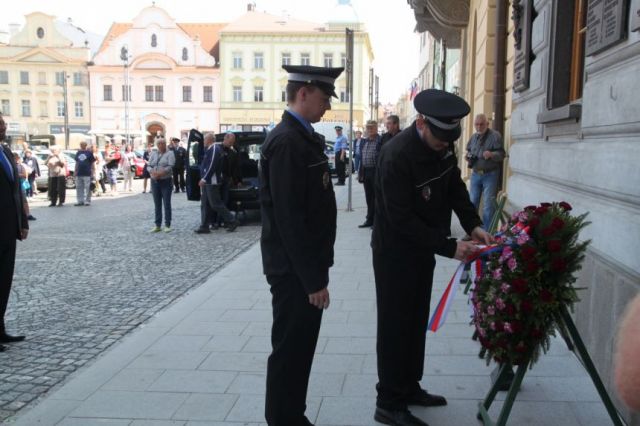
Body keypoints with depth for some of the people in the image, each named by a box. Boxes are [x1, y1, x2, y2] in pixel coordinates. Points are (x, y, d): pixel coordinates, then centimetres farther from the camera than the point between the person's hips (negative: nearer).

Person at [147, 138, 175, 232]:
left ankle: (167, 225, 3)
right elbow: (149, 166, 7)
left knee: (167, 203, -3)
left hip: (165, 181, -4)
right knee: (157, 204, 7)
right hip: (154, 181, 4)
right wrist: (152, 172, -15)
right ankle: (157, 225, 13)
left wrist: (160, 173, -23)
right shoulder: (153, 153, 14)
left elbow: (170, 166, -13)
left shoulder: (169, 154, 0)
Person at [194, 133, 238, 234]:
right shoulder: (210, 149, 16)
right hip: (207, 182, 10)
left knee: (215, 204, -6)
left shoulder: (215, 149, -15)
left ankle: (232, 222, 2)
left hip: (212, 182, -10)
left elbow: (212, 165, -22)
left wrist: (204, 179, -21)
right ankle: (204, 226, 11)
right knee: (205, 204, 9)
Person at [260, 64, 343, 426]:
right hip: (294, 272, -10)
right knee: (289, 351, 4)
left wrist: (317, 269, 16)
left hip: (305, 267, 10)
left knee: (300, 348, 19)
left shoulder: (306, 137, 11)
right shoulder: (286, 142, -19)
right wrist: (313, 278, -20)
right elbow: (288, 219, -24)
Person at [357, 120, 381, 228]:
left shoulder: (381, 141, -9)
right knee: (368, 198, 12)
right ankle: (369, 220, 21)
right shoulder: (363, 141, 13)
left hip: (376, 172, -6)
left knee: (376, 197, 2)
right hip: (366, 172, 6)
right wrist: (360, 172, 11)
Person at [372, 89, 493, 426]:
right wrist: (449, 247, -27)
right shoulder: (397, 155, -27)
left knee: (416, 321, 17)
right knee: (396, 325, 2)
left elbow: (455, 186, 9)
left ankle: (409, 388, 33)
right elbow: (401, 220, -27)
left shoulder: (443, 143, -3)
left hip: (423, 247, 8)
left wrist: (472, 224, -7)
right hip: (395, 251, -8)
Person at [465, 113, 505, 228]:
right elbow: (468, 150, 25)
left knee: (488, 204, -6)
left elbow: (501, 154, -12)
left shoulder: (495, 136, -8)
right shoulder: (473, 137, 11)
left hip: (490, 174, -6)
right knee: (473, 202, 11)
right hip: (475, 174, 6)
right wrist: (469, 157, 2)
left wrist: (491, 154, -32)